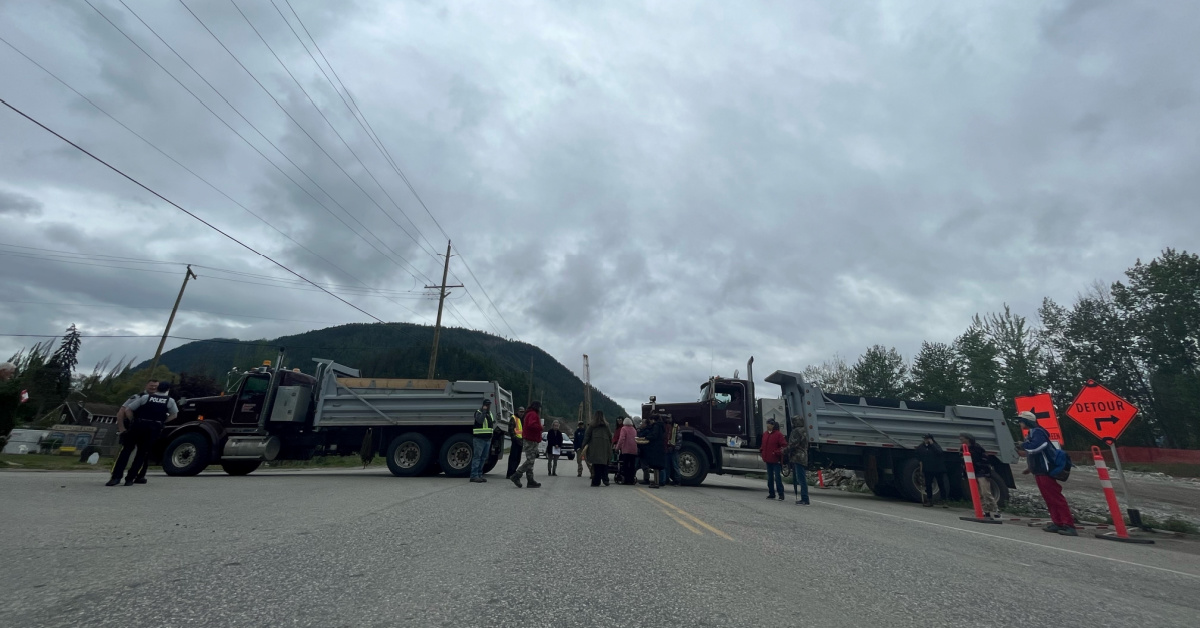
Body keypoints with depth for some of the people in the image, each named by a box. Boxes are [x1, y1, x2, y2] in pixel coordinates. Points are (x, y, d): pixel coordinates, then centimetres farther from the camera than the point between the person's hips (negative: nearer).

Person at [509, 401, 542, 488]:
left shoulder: (529, 414, 21)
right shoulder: (533, 414, -11)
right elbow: (531, 425, -27)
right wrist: (540, 427, -15)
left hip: (529, 440, 11)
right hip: (531, 441, -11)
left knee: (530, 461, 9)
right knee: (530, 461, -11)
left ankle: (530, 481, 12)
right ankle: (516, 476, -9)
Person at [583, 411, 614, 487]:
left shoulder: (592, 426, 4)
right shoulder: (606, 426, 8)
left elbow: (587, 436, 3)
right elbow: (610, 436, 9)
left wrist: (584, 445, 7)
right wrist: (610, 446, 16)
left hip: (595, 447, -1)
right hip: (605, 447, 1)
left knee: (596, 464, 0)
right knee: (604, 464, 8)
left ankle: (596, 482, -2)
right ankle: (605, 479, -3)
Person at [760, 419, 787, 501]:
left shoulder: (778, 434, -12)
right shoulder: (765, 434, 10)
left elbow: (784, 446, -15)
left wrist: (777, 452, -24)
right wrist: (761, 450, 6)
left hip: (776, 460, -7)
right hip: (768, 460, 7)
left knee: (777, 477, -4)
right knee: (770, 478, 14)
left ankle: (781, 494, 5)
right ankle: (771, 494, 23)